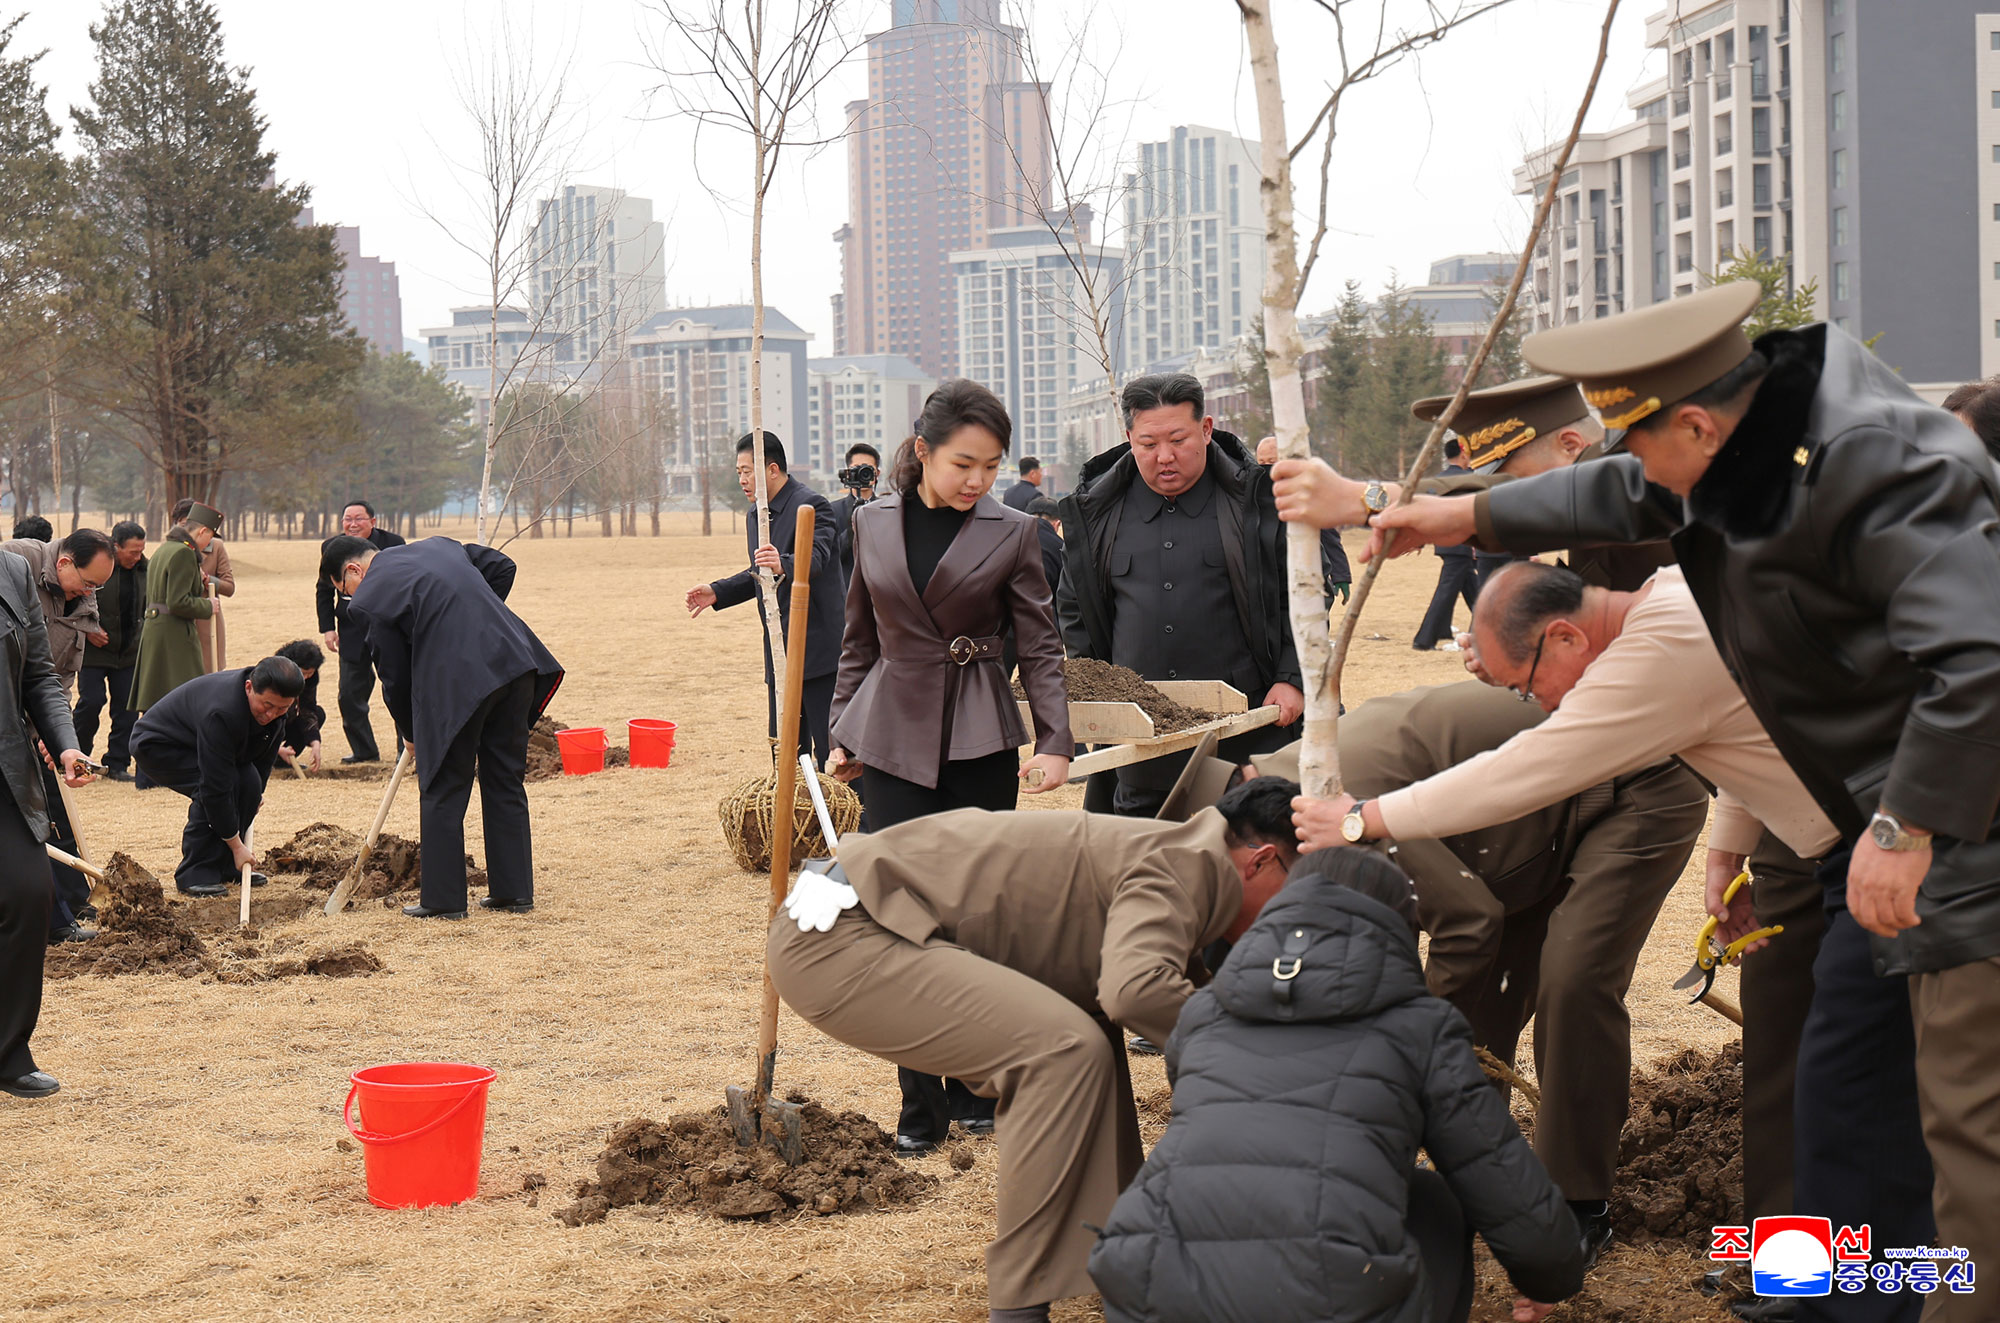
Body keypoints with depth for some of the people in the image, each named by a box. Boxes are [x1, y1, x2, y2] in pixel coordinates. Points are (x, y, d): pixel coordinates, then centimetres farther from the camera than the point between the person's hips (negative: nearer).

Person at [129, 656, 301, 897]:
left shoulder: (275, 702, -16)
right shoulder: (221, 713, -40)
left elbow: (266, 751, 8)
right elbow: (216, 786, -36)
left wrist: (257, 790, 7)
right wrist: (236, 845, -31)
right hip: (156, 745, -8)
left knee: (249, 782, -9)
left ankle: (226, 867, 4)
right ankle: (194, 875, -16)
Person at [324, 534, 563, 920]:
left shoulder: (368, 600, -1)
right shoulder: (438, 546, 18)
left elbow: (395, 679, 3)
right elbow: (502, 567, 23)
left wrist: (412, 733, 18)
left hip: (456, 684, -7)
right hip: (514, 662, 7)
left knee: (443, 794, 7)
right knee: (507, 783, 15)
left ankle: (443, 899, 13)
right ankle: (514, 891, 20)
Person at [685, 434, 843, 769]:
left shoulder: (810, 505, -12)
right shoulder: (756, 517, 16)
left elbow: (816, 557, -28)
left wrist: (783, 564, -48)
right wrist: (717, 592, 12)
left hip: (816, 647, -9)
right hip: (780, 652, 9)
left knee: (829, 748, -6)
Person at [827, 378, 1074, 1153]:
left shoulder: (1012, 533, -1)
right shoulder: (872, 524, 6)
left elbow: (1040, 646, -1)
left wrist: (1055, 740, -12)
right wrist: (842, 732, 11)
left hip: (980, 741, -1)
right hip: (893, 738, 1)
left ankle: (978, 1086, 17)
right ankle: (921, 1105, 2)